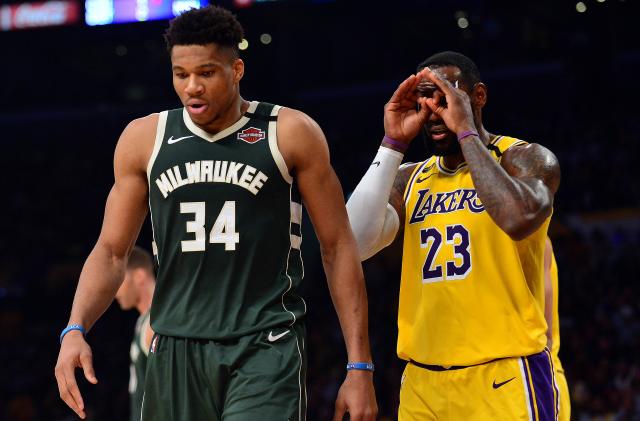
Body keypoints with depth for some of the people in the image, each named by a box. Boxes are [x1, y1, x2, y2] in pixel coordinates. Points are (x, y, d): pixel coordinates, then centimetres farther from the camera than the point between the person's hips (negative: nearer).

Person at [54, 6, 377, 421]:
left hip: (267, 348, -3)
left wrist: (360, 367, -2)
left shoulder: (291, 133, 0)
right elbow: (112, 251, 12)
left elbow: (338, 247, 2)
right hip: (177, 351, 3)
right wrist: (75, 329, -6)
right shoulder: (144, 138, 8)